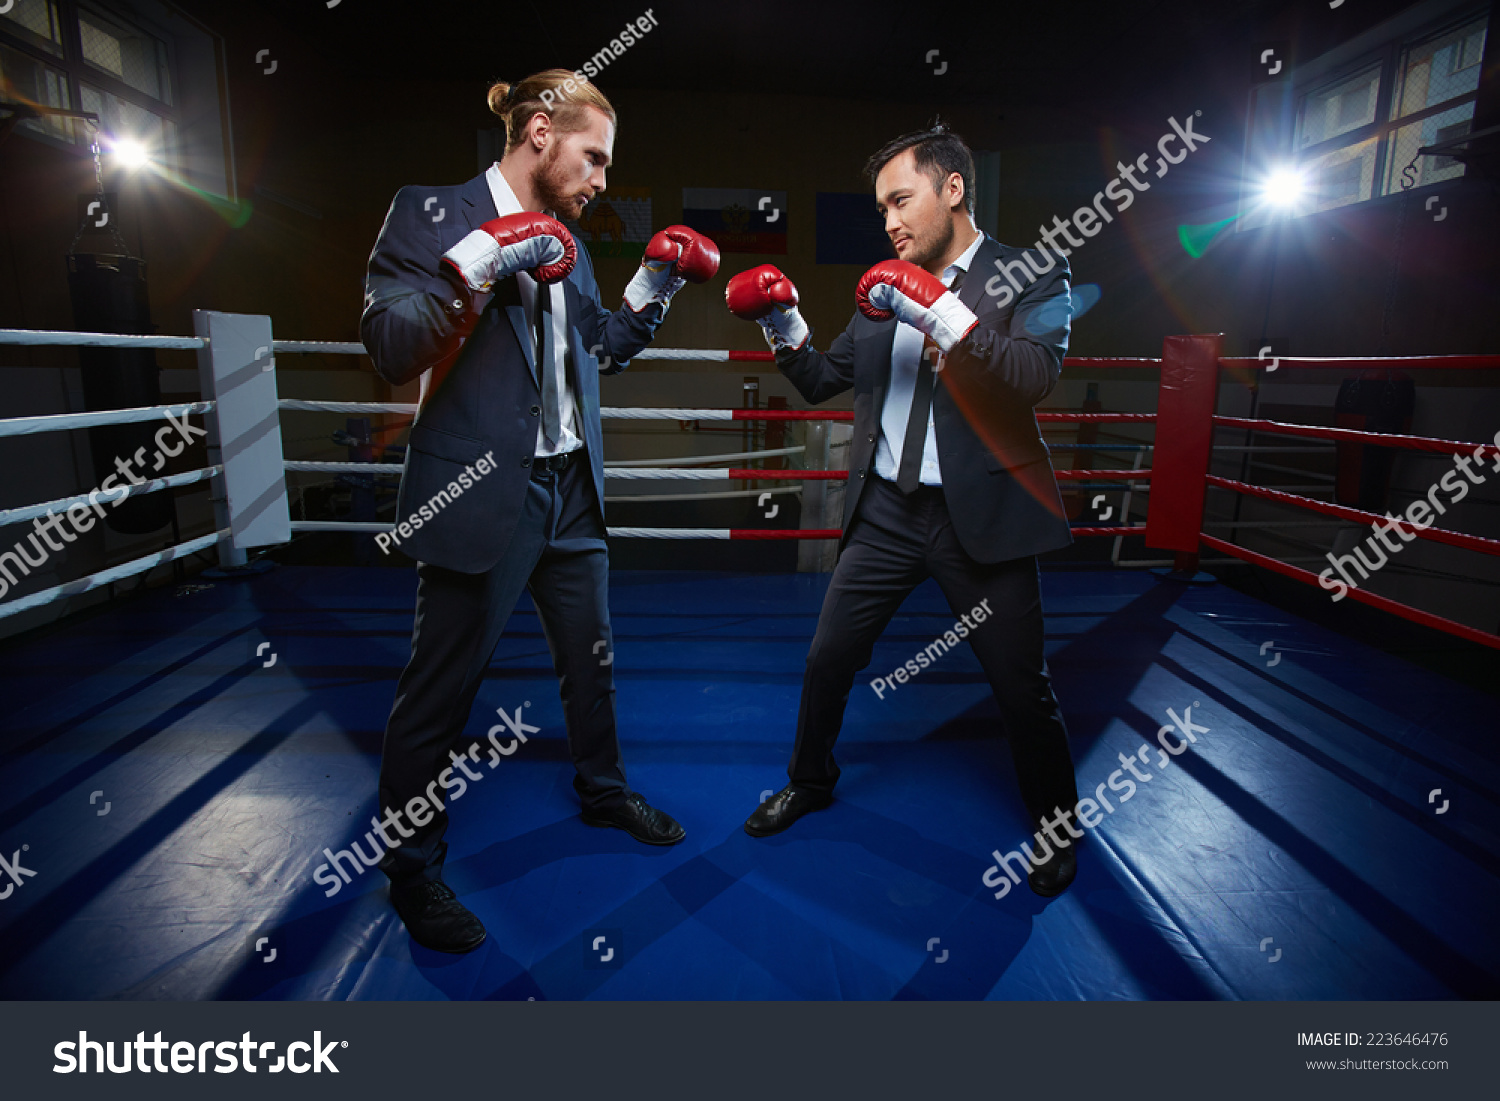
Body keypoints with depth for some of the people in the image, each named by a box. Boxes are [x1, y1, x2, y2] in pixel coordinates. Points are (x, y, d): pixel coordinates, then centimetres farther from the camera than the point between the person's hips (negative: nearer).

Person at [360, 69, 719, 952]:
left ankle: (604, 789, 44)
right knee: (442, 689, 4)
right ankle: (413, 869, 25)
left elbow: (599, 353, 19)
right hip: (480, 494, -7)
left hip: (569, 488, 7)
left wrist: (654, 289, 8)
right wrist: (478, 268, -25)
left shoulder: (565, 243, 14)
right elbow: (393, 350, -15)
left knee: (592, 657, 19)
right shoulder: (432, 213, -6)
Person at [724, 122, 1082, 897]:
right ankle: (809, 782, 37)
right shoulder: (885, 289, 11)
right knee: (827, 660, 10)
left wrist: (939, 310, -26)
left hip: (980, 515, -4)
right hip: (886, 511, 4)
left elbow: (1036, 374, -19)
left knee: (1023, 690, 7)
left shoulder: (1032, 274, -1)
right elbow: (822, 381, 15)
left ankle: (1056, 825, 34)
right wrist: (783, 326, -2)